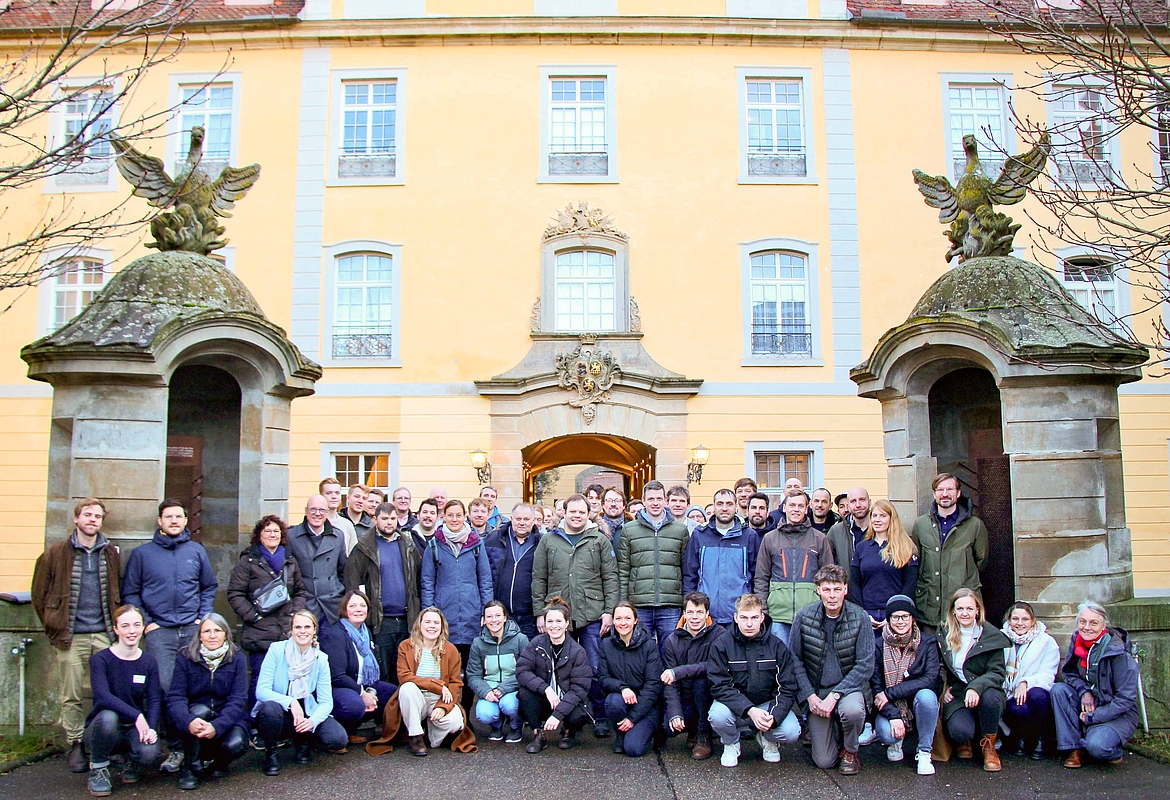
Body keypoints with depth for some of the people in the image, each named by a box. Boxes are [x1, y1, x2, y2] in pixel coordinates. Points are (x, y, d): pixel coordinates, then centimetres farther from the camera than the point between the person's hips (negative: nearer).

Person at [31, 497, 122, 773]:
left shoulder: (111, 554, 10)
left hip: (104, 634, 2)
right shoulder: (55, 554, 2)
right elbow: (39, 594, 6)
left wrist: (116, 624, 9)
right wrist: (55, 627, 2)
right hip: (71, 637, -2)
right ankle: (76, 745, 15)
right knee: (71, 696, 2)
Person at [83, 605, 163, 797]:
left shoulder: (149, 662, 1)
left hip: (135, 729, 2)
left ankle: (133, 765, 11)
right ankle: (98, 770, -9)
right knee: (107, 716, -37)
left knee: (150, 753, -29)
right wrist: (137, 715, -36)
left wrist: (151, 728, -25)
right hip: (102, 729, -2)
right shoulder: (100, 659, -11)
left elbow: (154, 699, -6)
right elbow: (102, 697, -26)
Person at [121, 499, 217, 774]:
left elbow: (210, 587, 17)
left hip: (193, 630, 2)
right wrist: (146, 623, -1)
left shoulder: (196, 551, 11)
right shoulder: (142, 553, 7)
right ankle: (176, 748, -1)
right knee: (165, 687, -10)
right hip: (159, 631, -1)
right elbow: (130, 593, 8)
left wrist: (202, 617, 5)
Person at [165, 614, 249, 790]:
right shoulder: (186, 658, -6)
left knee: (235, 745, -29)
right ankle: (188, 768, -14)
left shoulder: (236, 659, -5)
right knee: (199, 710, -33)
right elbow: (175, 697, -17)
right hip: (196, 716, 0)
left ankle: (219, 762, 9)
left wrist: (217, 726, -32)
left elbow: (237, 700, -14)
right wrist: (188, 722, -38)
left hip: (227, 718, 0)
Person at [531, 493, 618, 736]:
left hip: (592, 616, -1)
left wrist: (609, 611, -4)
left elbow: (610, 578, 4)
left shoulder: (599, 540, 7)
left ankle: (600, 717, 14)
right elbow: (538, 580, 8)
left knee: (595, 668, 2)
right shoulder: (549, 541, 9)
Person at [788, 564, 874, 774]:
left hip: (848, 686, -1)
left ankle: (850, 751, -3)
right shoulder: (803, 617, -8)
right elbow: (795, 659, -2)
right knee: (824, 761, -6)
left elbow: (865, 665, -12)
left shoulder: (860, 618, -11)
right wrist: (810, 696, -11)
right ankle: (819, 730, 30)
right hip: (816, 690, 1)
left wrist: (835, 694, -20)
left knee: (852, 709, -36)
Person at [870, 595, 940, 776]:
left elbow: (930, 679, -18)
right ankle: (897, 740, 10)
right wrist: (893, 716, -24)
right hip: (891, 707, 0)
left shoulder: (927, 642, -6)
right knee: (886, 733, -31)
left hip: (919, 706, 0)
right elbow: (876, 687, -8)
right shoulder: (879, 646, -6)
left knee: (925, 695, -33)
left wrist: (890, 693, -22)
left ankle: (924, 752, -12)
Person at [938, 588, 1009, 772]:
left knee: (990, 696, -38)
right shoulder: (944, 636, 6)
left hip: (985, 693, 0)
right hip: (957, 696, 1)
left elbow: (997, 673, -10)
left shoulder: (991, 636, -3)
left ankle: (988, 746, -9)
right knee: (960, 731, -31)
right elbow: (939, 669, 18)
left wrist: (976, 687, -28)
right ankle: (964, 741, 12)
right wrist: (944, 688, -2)